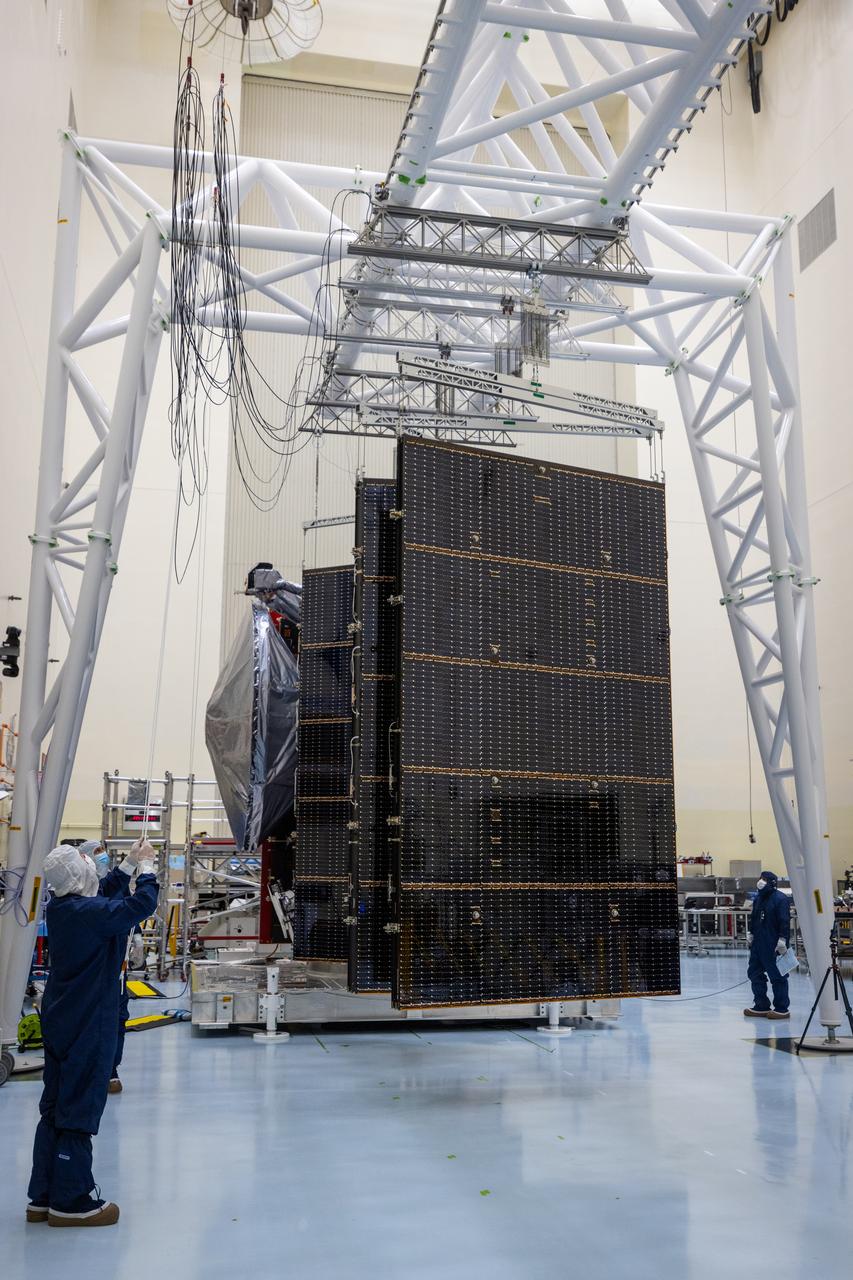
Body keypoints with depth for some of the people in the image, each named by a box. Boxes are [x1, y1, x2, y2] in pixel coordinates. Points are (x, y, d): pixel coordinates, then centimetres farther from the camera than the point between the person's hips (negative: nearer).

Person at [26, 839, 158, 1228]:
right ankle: (70, 1202, 11)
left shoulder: (59, 908, 5)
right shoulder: (91, 913, -23)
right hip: (87, 1027, -9)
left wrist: (130, 864, 18)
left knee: (54, 1109, 15)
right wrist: (146, 867, -8)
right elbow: (141, 904, -24)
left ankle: (43, 1197, 24)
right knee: (79, 1111, 1)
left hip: (60, 1023, 9)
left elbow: (108, 896, 21)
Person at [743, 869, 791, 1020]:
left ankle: (782, 1009, 9)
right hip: (758, 944, 9)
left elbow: (785, 922, -17)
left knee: (777, 977, -1)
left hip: (774, 946, -9)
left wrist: (782, 940, -21)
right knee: (754, 973, 11)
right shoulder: (759, 898, 13)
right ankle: (761, 1006, 21)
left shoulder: (781, 899, -13)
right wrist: (751, 935, 18)